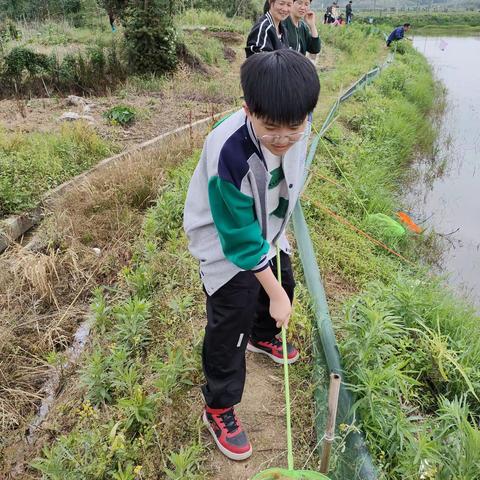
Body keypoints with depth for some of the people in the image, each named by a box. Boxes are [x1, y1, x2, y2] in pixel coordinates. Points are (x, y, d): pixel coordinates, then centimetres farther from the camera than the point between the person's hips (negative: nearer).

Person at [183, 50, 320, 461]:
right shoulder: (228, 152, -40)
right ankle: (219, 408, 18)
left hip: (266, 228, 7)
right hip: (224, 241, -7)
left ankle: (262, 336, 57)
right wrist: (273, 294, -24)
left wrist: (279, 225, 14)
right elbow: (240, 236, -32)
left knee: (284, 285, 23)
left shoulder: (298, 131, -20)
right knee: (231, 318, -4)